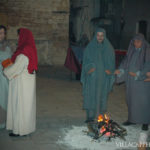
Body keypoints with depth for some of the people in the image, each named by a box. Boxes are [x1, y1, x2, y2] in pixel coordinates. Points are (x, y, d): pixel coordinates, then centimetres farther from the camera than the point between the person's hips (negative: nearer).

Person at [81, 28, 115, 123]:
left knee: (102, 95, 6)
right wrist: (89, 68, -16)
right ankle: (90, 116, 0)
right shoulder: (90, 47, 2)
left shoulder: (109, 48, 5)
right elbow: (86, 60, 2)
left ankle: (101, 115, 18)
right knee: (91, 95, -5)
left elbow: (112, 61, 8)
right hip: (92, 76, -1)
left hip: (104, 77, 1)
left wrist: (109, 70, -9)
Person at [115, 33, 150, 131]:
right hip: (131, 80, 6)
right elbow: (126, 62, 11)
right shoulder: (132, 51, 10)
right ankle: (132, 119, 22)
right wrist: (120, 70, -6)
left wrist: (138, 74, -19)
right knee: (131, 99, 10)